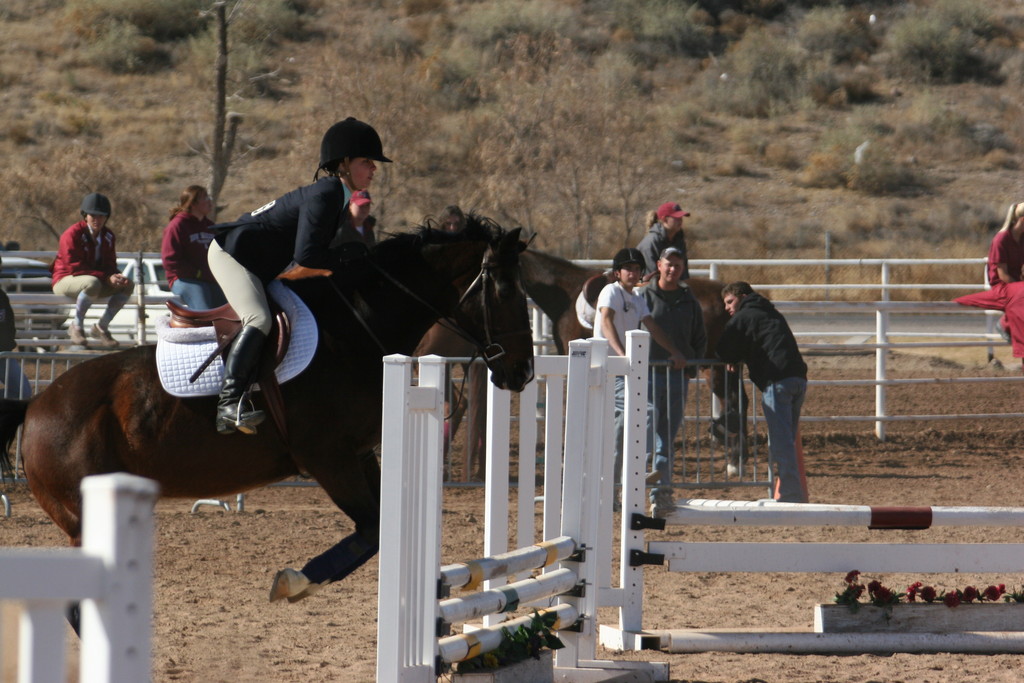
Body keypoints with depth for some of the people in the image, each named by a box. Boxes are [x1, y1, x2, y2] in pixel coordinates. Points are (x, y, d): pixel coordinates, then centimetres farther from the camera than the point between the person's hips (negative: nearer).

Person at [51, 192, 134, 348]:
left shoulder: (108, 236, 6)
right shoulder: (73, 234, -17)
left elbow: (110, 265, 7)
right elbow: (75, 267, -23)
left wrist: (116, 277, -20)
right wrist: (107, 278, -28)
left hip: (97, 280, 7)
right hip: (65, 281, -7)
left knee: (128, 285, -10)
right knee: (92, 283, -40)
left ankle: (101, 327, -3)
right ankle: (76, 327, -21)